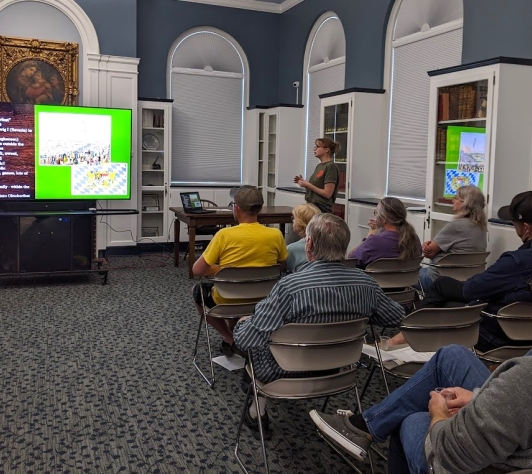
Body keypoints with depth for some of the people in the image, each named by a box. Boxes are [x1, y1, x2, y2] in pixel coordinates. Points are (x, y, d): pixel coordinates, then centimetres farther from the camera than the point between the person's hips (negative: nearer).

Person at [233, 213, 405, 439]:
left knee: (245, 326, 22)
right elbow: (396, 317, 1)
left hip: (287, 373, -5)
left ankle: (258, 413, 31)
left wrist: (243, 323, -5)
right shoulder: (365, 283, -15)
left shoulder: (290, 285, -31)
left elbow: (248, 340, -28)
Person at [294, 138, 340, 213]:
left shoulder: (331, 167, -13)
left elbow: (327, 193, -18)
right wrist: (304, 182, 4)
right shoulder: (319, 166, 14)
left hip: (322, 210, -8)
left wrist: (308, 185, -15)